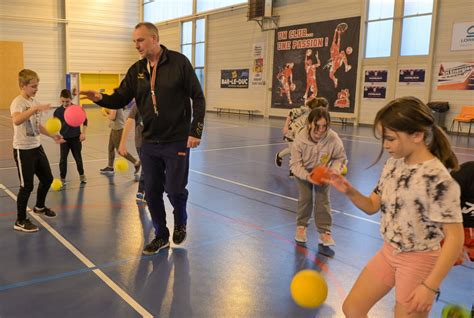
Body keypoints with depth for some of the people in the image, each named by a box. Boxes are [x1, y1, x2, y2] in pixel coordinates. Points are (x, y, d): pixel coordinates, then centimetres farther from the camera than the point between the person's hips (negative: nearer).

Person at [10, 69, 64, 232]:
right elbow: (17, 121, -40)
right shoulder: (18, 102, -18)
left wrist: (53, 136, 12)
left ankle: (39, 207, 42)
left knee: (47, 178, 18)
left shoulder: (34, 102, 8)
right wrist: (35, 108, -46)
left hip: (37, 147, 8)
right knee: (27, 186, -1)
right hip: (23, 150, -8)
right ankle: (20, 221, 14)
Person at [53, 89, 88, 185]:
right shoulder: (58, 111, -6)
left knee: (78, 157, 11)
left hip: (76, 137, -1)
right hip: (64, 138, 1)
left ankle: (82, 174, 30)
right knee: (63, 158, 1)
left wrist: (83, 133, -6)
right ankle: (62, 178, 13)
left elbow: (85, 121, 1)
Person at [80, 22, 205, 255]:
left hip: (177, 142, -5)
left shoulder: (179, 62, -9)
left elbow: (198, 98, -7)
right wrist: (100, 98, -15)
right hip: (149, 143, 5)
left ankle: (180, 223, 33)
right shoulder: (136, 70, 5)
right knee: (151, 192, 9)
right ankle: (161, 236, 28)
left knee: (175, 190, 1)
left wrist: (195, 131, -12)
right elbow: (120, 99, 6)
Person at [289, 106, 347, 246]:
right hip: (304, 171, 0)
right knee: (305, 198, -3)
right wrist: (307, 176, -38)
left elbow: (340, 158, -11)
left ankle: (325, 231, 12)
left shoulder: (334, 139, -31)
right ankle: (301, 226, 22)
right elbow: (295, 163, -23)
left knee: (323, 199, -4)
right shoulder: (300, 138, -33)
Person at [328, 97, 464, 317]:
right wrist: (348, 191, -14)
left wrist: (430, 286, -22)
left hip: (418, 263, -7)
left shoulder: (438, 179, -24)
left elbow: (455, 239, -22)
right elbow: (372, 206, 6)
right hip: (388, 253, 7)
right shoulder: (394, 164, -2)